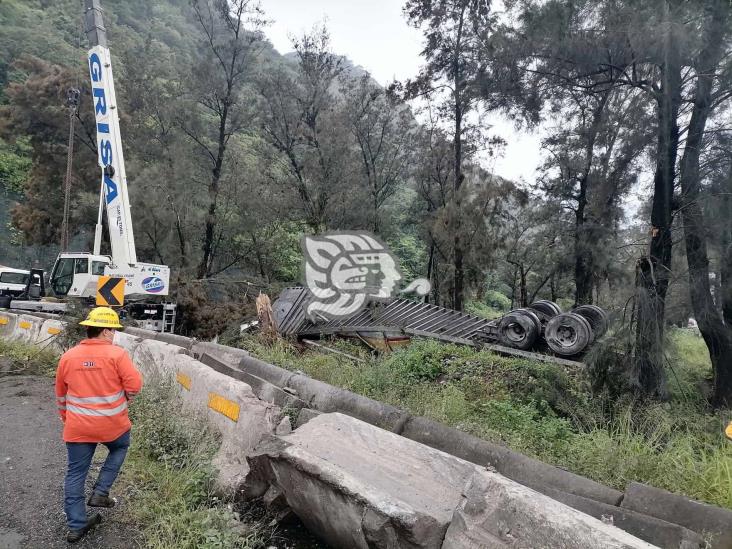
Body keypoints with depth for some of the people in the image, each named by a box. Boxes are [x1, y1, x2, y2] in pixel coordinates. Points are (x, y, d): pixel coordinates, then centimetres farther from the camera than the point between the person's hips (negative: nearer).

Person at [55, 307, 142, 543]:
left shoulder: (68, 357, 0)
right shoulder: (117, 354, -15)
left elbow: (61, 394, 12)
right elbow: (135, 385, -16)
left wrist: (66, 417, 27)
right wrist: (123, 398, 6)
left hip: (77, 428, 3)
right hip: (112, 424, -3)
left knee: (75, 474, 14)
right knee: (120, 448, 28)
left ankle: (76, 526, 22)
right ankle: (100, 493, 21)